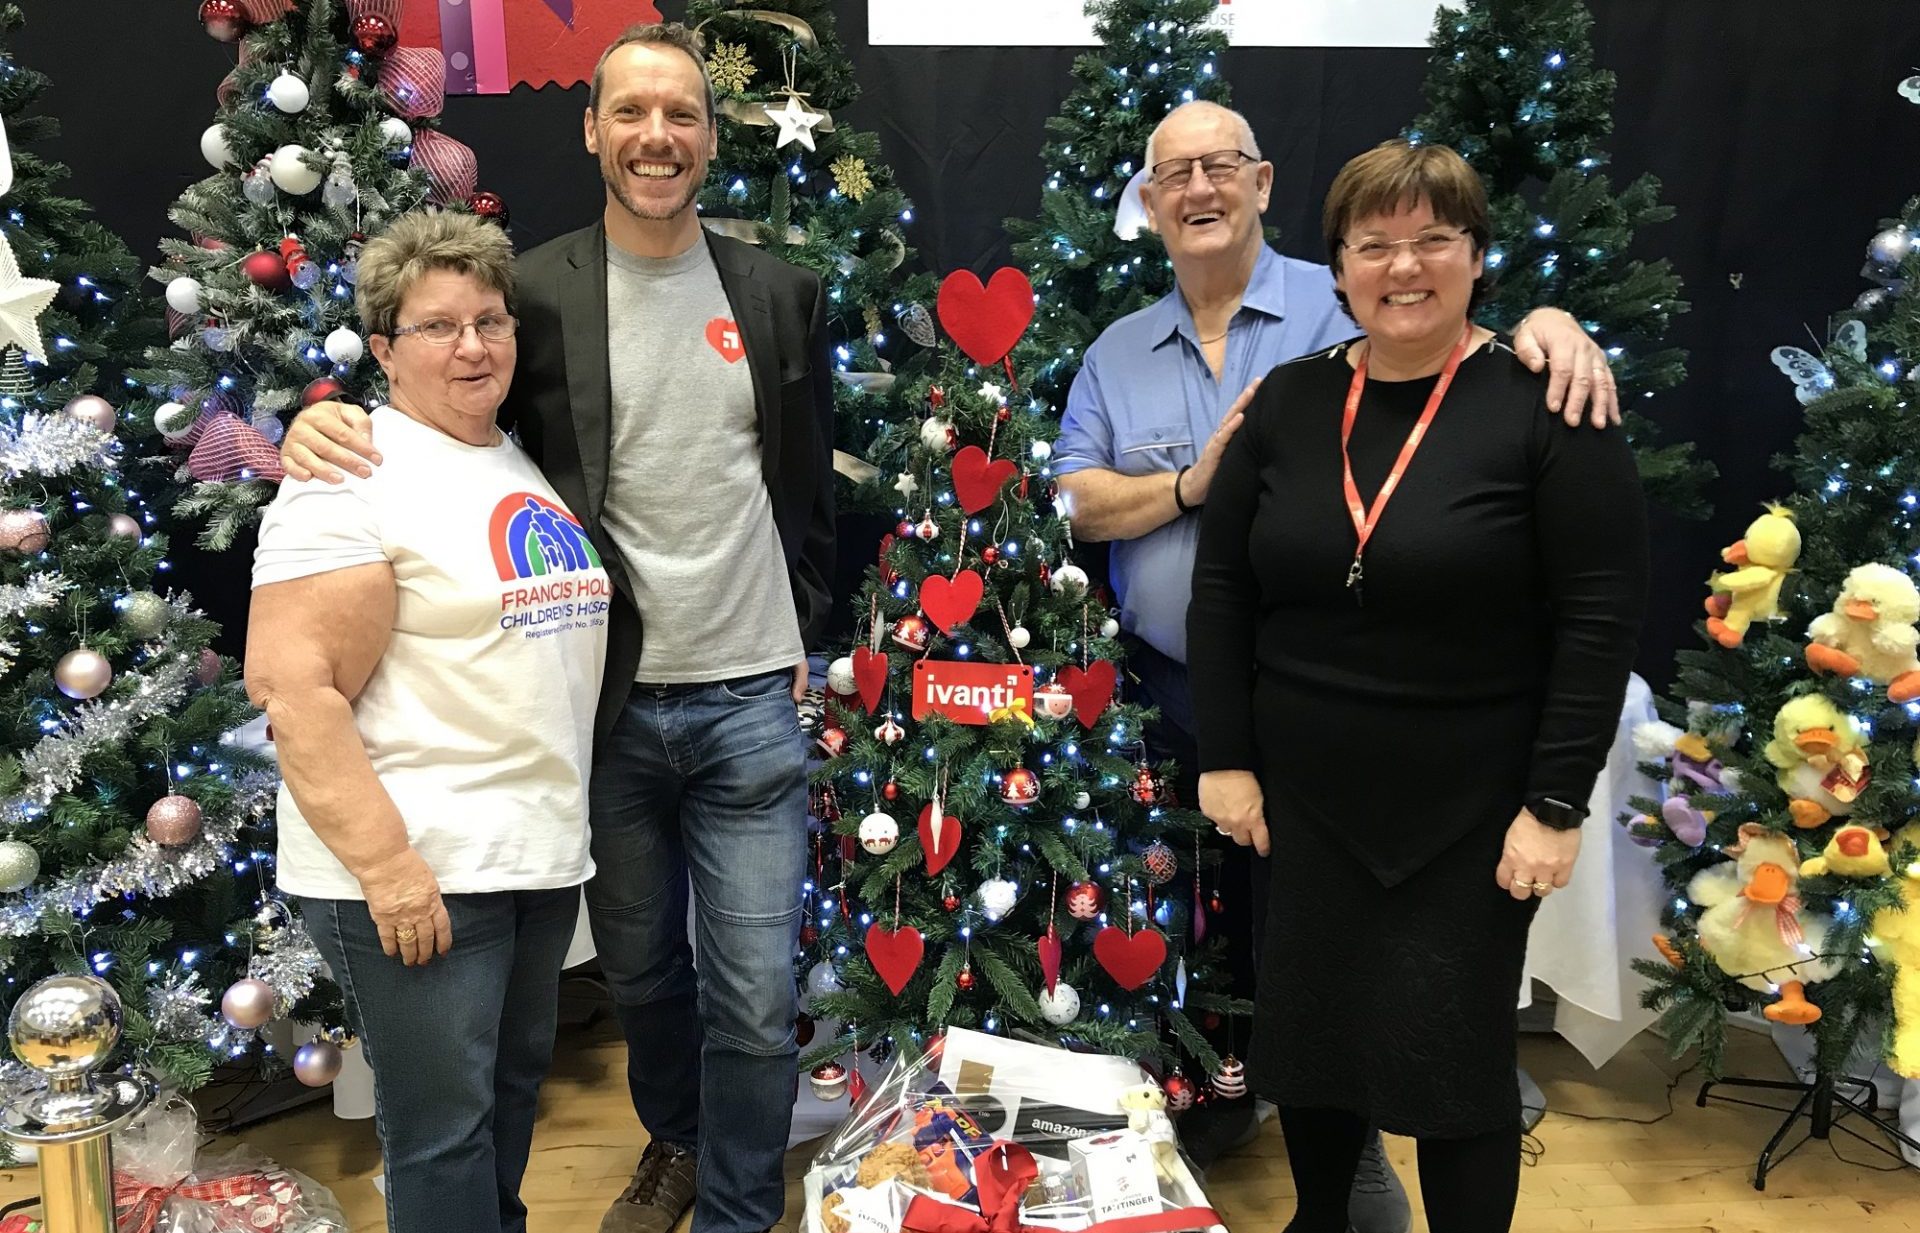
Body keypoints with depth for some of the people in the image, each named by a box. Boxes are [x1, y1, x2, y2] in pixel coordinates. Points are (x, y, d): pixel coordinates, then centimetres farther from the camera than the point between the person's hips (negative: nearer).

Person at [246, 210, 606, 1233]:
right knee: (445, 1131, 3)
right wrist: (386, 862, -22)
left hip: (542, 852, 8)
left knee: (514, 1089, 21)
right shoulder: (355, 478, -12)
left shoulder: (532, 467, 13)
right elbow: (294, 688, -19)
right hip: (417, 873, -8)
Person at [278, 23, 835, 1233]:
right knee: (640, 969, 18)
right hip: (607, 703, 0)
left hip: (751, 702, 0)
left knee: (756, 997, 4)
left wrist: (803, 635, 6)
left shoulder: (783, 294, 3)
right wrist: (328, 422, -18)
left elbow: (809, 486, 9)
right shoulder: (533, 293, -3)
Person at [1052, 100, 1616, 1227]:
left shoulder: (1344, 306, -5)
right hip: (1170, 692, 4)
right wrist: (1195, 481, -15)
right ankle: (1219, 1094, 45)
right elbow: (1078, 502, 0)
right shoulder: (1117, 353, 8)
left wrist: (1548, 326, -38)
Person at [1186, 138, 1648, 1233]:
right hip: (1304, 797, 4)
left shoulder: (1546, 407, -9)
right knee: (1306, 1039, 15)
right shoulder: (1287, 404, 3)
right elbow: (1221, 590, 5)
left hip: (1471, 809, -3)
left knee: (1454, 1057, 6)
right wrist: (1226, 758, 0)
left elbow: (1602, 620, -10)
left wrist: (1557, 803, -13)